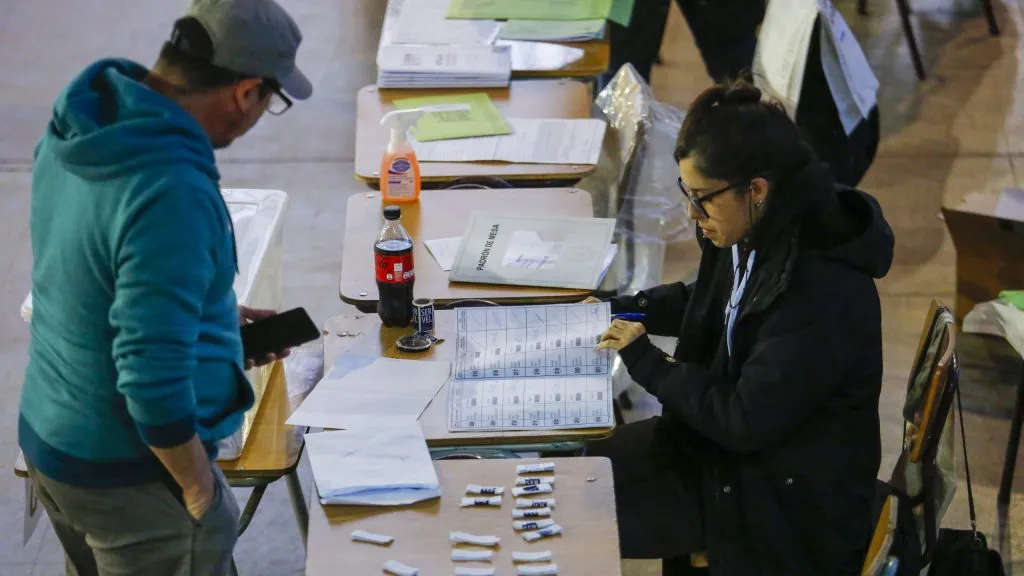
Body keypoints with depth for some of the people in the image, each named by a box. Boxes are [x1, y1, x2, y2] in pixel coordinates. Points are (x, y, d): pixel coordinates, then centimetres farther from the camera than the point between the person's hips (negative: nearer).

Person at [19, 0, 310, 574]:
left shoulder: (73, 129, -3)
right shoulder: (173, 192, -31)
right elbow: (153, 375, -30)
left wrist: (216, 320, 16)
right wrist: (198, 488, -16)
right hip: (128, 475, -8)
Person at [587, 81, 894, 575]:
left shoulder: (822, 294, -34)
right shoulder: (762, 233, -7)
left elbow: (743, 421, -28)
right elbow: (706, 301, 17)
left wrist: (645, 362, -19)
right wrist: (621, 308, 5)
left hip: (789, 499, -9)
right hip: (727, 427, 9)